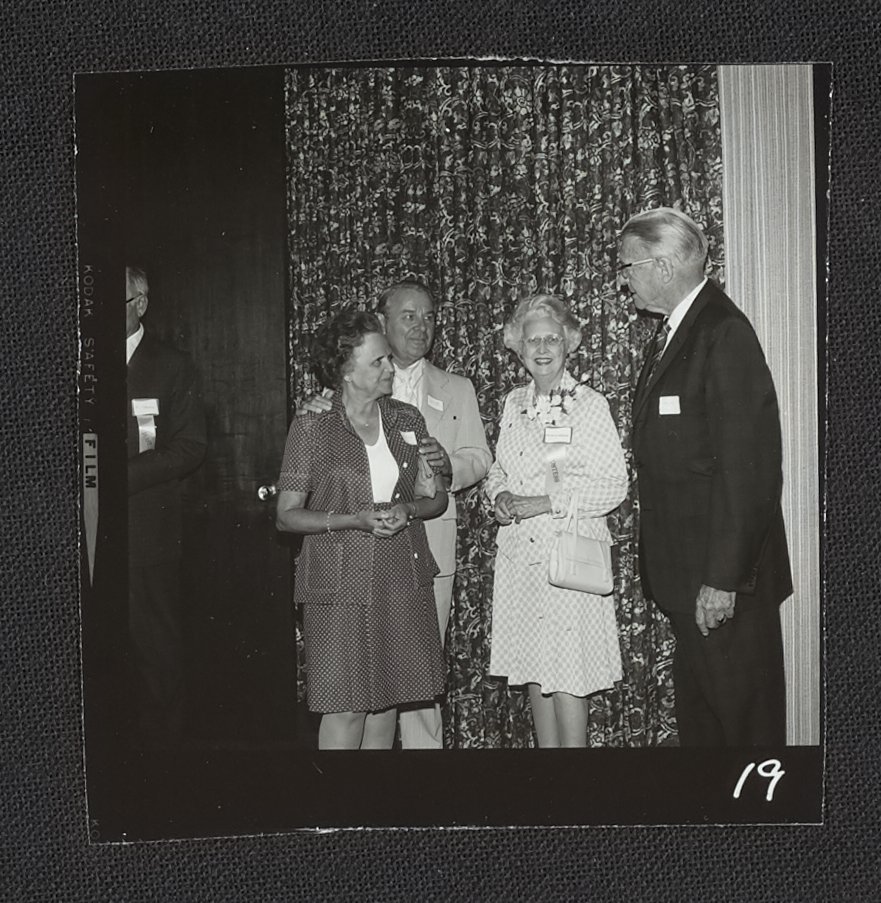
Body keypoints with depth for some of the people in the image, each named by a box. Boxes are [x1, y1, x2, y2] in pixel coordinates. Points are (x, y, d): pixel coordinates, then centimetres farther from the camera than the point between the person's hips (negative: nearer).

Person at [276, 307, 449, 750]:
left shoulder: (407, 419, 7)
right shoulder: (312, 425, -5)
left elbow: (436, 497, 12)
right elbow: (287, 515, -5)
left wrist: (406, 510, -10)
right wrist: (356, 519, -17)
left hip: (403, 580, 4)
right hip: (340, 581, -4)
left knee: (387, 698, 9)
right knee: (345, 708, -4)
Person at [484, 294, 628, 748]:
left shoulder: (590, 404, -5)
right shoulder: (514, 403, 11)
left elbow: (614, 484, -9)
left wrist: (546, 502, -15)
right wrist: (499, 495, -2)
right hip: (519, 554, 5)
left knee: (568, 675, -4)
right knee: (533, 669, 11)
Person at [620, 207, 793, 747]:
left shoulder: (724, 333, -16)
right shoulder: (672, 333, 13)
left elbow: (746, 467, -21)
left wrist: (723, 579, -21)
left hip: (724, 578, -9)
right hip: (685, 570, 9)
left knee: (741, 710, 4)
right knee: (699, 711, 18)